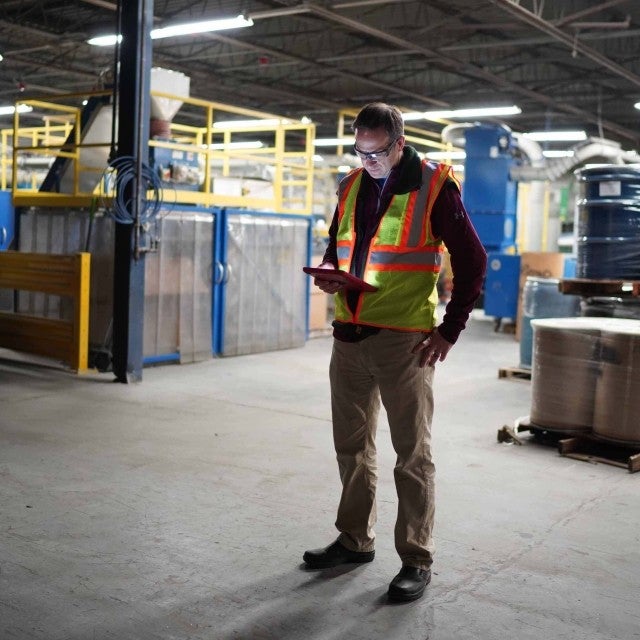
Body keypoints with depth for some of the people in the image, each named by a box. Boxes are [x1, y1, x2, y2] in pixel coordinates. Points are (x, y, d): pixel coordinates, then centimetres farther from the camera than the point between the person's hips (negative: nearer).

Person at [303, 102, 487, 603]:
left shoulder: (434, 186, -8)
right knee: (352, 445, 14)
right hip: (349, 335, 6)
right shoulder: (353, 186, 10)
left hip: (404, 340, -6)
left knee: (412, 453, 1)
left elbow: (472, 261, -6)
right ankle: (355, 539, 29)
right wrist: (329, 272, -1)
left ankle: (417, 559, 12)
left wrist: (450, 329, -9)